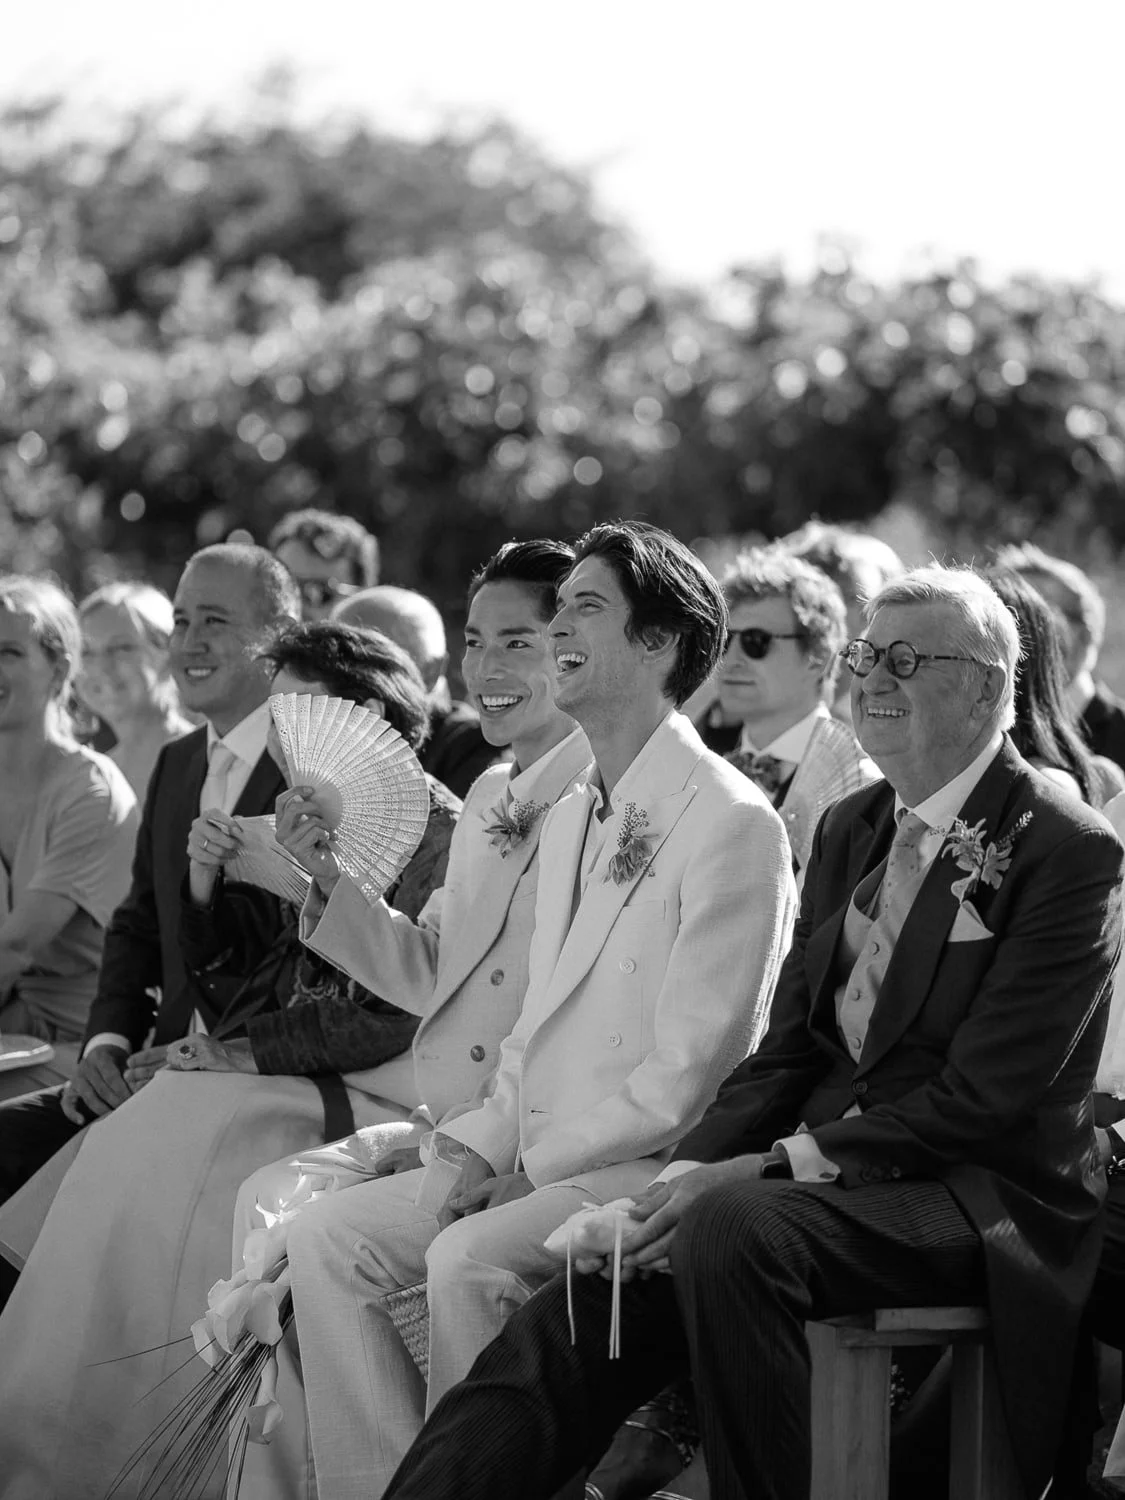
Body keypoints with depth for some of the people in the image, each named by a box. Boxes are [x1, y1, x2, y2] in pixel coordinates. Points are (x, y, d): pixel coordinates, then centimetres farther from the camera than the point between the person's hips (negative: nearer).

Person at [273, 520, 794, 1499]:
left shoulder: (731, 823, -12)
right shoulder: (570, 821, 18)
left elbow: (687, 1072, -16)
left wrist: (532, 1167, -14)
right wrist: (480, 1143, 2)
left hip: (655, 1164, -8)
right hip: (538, 1160, 8)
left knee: (469, 1257, -30)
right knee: (325, 1237, -7)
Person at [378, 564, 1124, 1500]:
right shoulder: (851, 830, 16)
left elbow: (984, 1096, -15)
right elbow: (788, 1049, 14)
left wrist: (769, 1170, -20)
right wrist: (686, 1175, -6)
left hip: (983, 1196, -6)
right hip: (823, 1174, 6)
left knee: (732, 1229, -34)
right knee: (565, 1330, -14)